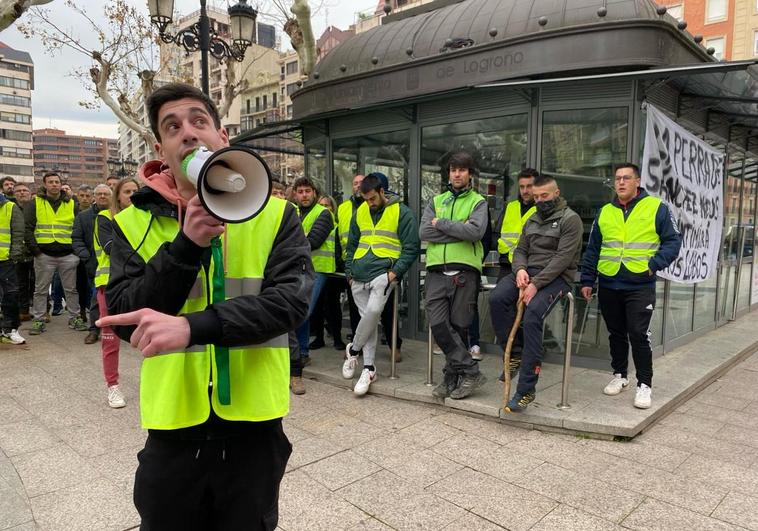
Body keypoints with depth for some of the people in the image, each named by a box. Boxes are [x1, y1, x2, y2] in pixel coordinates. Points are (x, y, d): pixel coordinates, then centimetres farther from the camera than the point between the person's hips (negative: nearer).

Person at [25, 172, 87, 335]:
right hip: (44, 254, -1)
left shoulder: (71, 204, 10)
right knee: (41, 290, 6)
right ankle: (38, 320, 14)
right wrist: (34, 248, -7)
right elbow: (27, 228, 2)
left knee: (71, 289, 6)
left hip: (68, 254, 1)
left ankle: (74, 318, 16)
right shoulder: (35, 203, 6)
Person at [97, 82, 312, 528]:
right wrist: (186, 245, -21)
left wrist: (192, 326, -30)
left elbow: (291, 300, -18)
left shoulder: (276, 215, -5)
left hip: (253, 429, -1)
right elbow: (124, 320, -9)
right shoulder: (134, 223, 0)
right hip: (173, 430, 1)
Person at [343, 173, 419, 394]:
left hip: (383, 272, -5)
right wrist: (349, 272, 14)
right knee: (368, 317, 5)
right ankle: (369, 368, 11)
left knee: (373, 311, -24)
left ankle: (353, 349, 1)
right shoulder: (360, 212, 14)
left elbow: (411, 247, -3)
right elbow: (352, 244, 22)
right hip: (359, 275, 5)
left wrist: (395, 272, -11)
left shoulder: (401, 212, -1)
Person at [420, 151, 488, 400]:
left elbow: (476, 231, -12)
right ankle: (470, 371, 2)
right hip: (437, 270, 3)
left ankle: (452, 377, 14)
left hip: (465, 271, -3)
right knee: (438, 323, -8)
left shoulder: (478, 202, 9)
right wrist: (458, 231, -5)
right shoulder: (436, 201, 18)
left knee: (458, 326, 1)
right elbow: (424, 232, 1)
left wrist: (441, 224, -6)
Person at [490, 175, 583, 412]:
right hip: (528, 272, 6)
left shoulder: (570, 219, -2)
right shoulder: (532, 220, 22)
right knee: (497, 298, -25)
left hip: (556, 277, -6)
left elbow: (563, 258, -13)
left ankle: (526, 389, -26)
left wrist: (536, 284, -21)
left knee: (533, 313, -31)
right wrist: (520, 270, -6)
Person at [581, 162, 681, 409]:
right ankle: (619, 375, 29)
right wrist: (587, 280, 9)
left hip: (640, 286, -4)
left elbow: (673, 241, -1)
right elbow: (592, 249, 13)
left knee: (638, 335, -6)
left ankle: (644, 384, 8)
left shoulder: (657, 208, -1)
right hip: (608, 286, 4)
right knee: (616, 334, 14)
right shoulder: (605, 212, 10)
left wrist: (655, 264, -16)